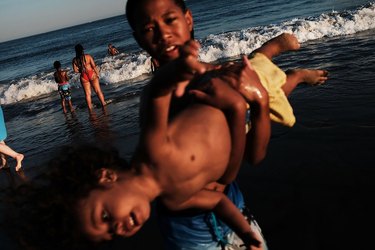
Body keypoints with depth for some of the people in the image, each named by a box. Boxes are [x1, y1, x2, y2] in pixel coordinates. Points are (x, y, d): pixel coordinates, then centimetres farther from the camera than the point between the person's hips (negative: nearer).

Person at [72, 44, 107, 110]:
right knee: (98, 91, 8)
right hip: (92, 74, -2)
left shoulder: (74, 60, -3)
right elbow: (94, 66, -8)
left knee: (87, 94, 10)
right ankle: (103, 105, 11)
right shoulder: (88, 56, -9)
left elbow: (75, 70, 0)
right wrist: (97, 74, 3)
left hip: (83, 77, 2)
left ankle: (90, 109, 14)